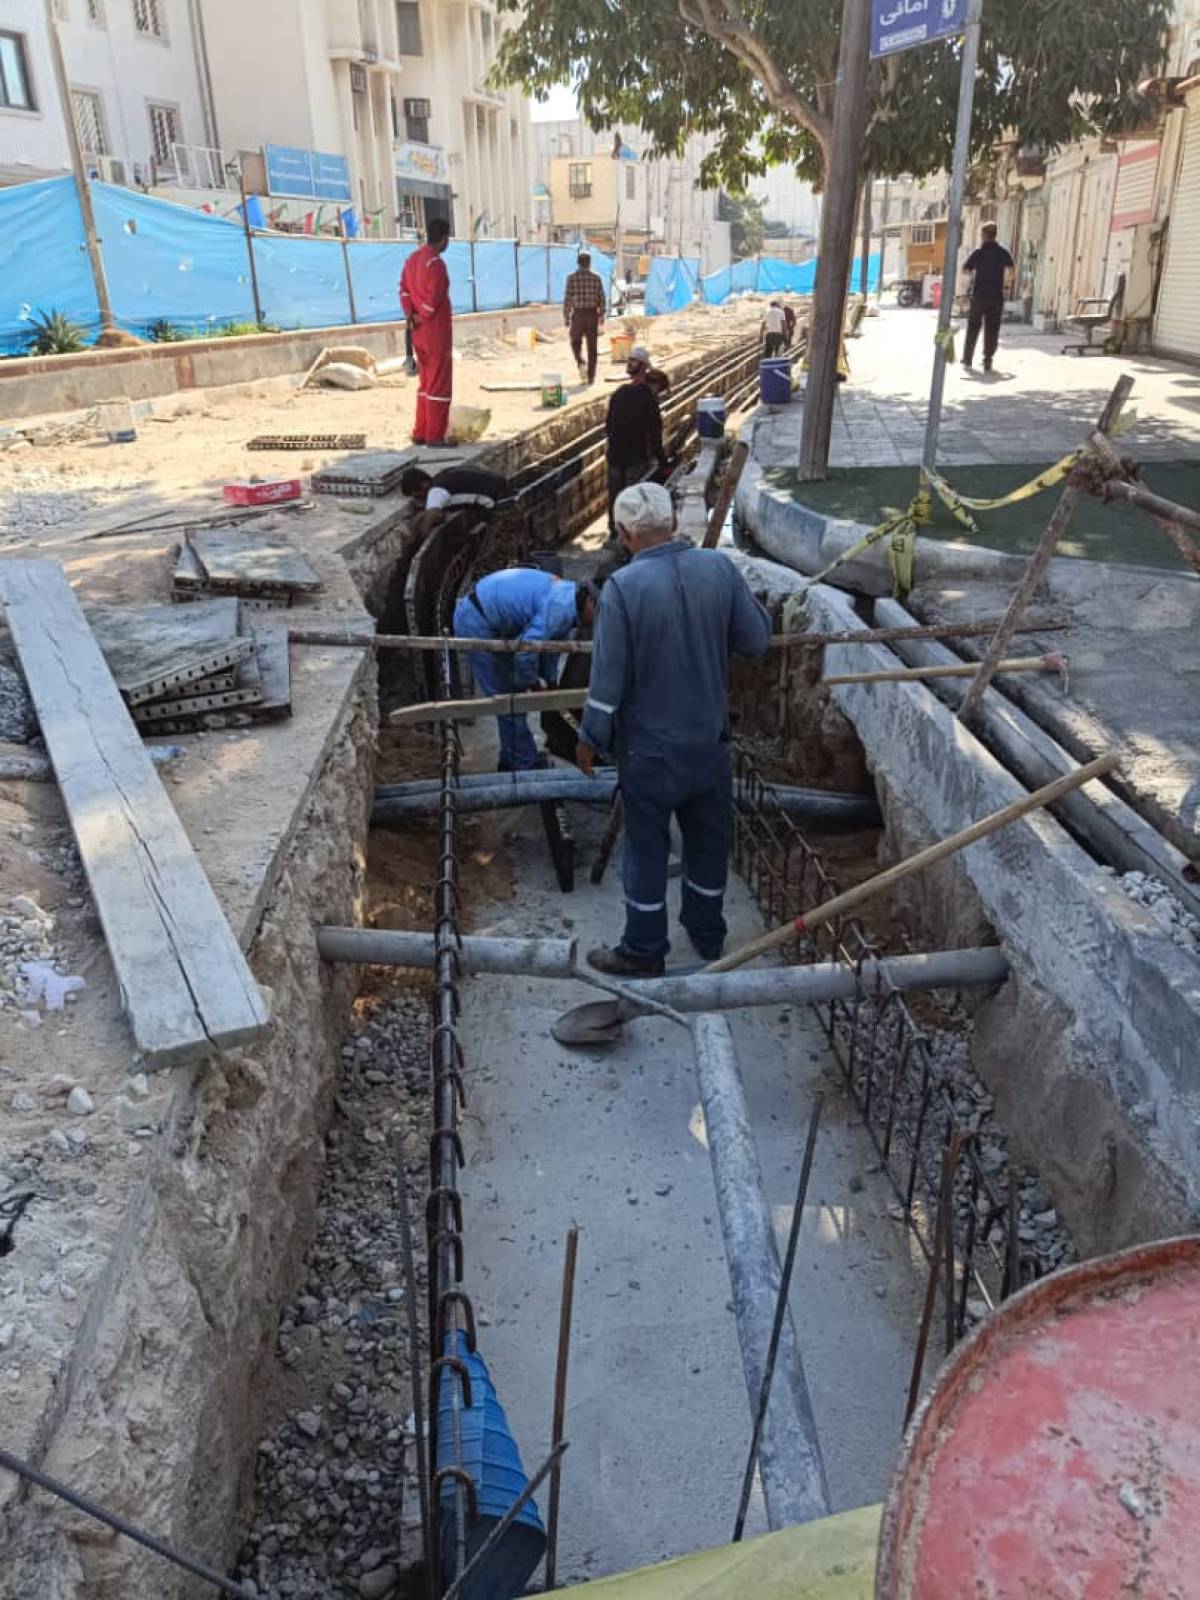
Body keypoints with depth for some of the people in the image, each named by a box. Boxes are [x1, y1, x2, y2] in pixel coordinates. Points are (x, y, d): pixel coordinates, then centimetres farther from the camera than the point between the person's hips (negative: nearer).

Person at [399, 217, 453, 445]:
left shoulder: (412, 259, 11)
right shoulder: (436, 263, -16)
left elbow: (404, 289, 7)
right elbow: (433, 297, -22)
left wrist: (411, 315, -3)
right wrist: (423, 317, -8)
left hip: (419, 332, 9)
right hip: (436, 330, -9)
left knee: (426, 381, 16)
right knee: (439, 383, -3)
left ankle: (420, 433, 17)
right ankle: (435, 436, -1)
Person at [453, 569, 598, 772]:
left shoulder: (567, 595, 4)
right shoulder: (561, 609, -27)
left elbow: (553, 641, 17)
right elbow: (525, 653, -30)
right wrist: (533, 685, -12)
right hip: (477, 623, -10)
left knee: (511, 693, 16)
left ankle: (510, 761, 27)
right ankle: (525, 766, 8)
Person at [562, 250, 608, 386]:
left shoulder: (572, 278, -5)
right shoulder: (597, 277, -1)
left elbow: (567, 300, -6)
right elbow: (601, 300, -1)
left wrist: (566, 322, 0)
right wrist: (601, 321, 5)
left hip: (577, 315, -1)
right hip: (592, 315, 1)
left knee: (576, 343, 19)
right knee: (592, 348, 10)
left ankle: (581, 364, -7)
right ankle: (591, 377, 9)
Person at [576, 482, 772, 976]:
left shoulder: (622, 586, -20)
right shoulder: (719, 568, -9)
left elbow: (607, 676, -17)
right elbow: (757, 640, -1)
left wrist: (590, 737, -4)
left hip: (649, 748, -4)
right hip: (710, 740, 4)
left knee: (647, 849, 10)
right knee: (709, 840, 20)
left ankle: (644, 951, 23)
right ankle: (708, 935, 37)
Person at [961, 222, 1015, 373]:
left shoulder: (978, 252, -2)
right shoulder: (1003, 252, 1)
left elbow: (965, 269, 2)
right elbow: (1010, 270, -6)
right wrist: (1007, 286, 6)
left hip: (978, 294, 0)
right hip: (996, 296, 0)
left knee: (973, 328, 11)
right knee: (992, 330, 3)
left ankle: (968, 360, 15)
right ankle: (988, 362, -2)